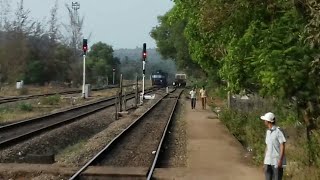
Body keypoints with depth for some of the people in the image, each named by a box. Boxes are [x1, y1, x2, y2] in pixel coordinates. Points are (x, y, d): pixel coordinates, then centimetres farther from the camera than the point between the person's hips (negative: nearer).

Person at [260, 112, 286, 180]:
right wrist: (264, 161, 15)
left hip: (277, 162, -7)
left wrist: (280, 160, -17)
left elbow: (282, 146, -12)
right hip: (268, 162, 7)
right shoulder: (268, 131, 13)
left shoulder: (278, 131, -10)